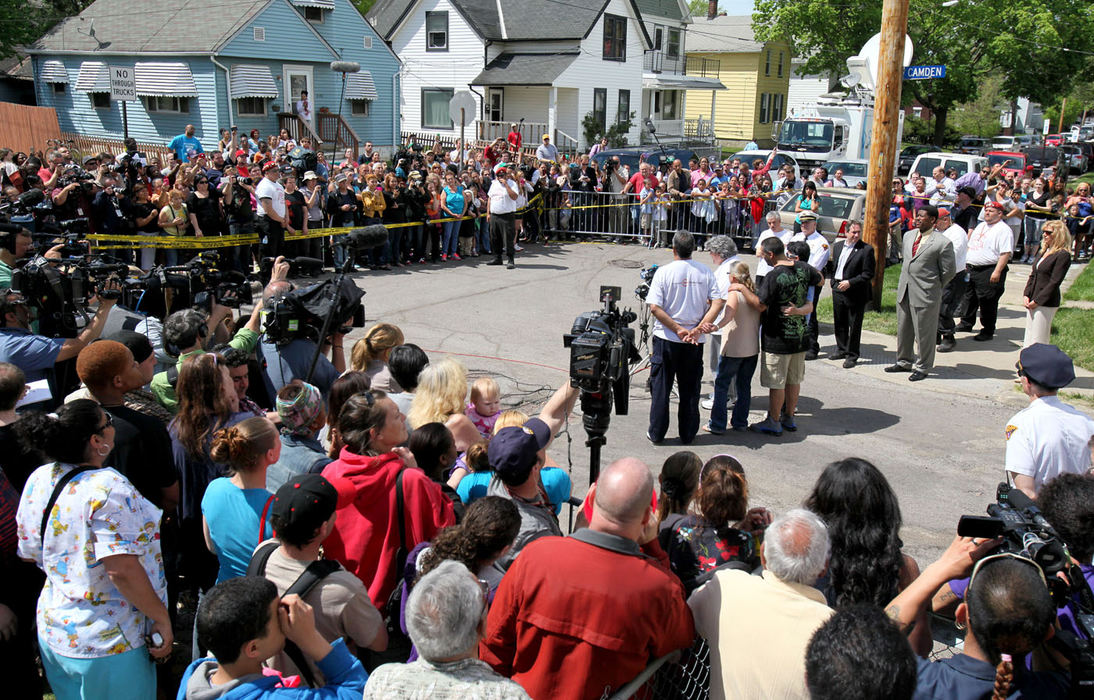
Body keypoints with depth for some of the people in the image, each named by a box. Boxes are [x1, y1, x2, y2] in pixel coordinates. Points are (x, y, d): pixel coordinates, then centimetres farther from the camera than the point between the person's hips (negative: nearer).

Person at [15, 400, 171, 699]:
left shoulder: (39, 480, -2)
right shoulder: (108, 488, -26)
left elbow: (30, 553, 8)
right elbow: (122, 570, -30)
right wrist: (162, 618, -20)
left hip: (53, 631, 8)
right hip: (109, 645, -8)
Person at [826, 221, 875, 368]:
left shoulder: (866, 249, -11)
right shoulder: (838, 246, 9)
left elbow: (868, 274, -14)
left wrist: (850, 282, -19)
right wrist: (828, 262, 0)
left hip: (856, 293, -6)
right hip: (838, 290, 6)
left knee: (854, 326, 2)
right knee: (839, 323, 17)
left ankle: (852, 356, 13)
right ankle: (842, 350, 33)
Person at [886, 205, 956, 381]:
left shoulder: (942, 243, -11)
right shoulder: (908, 236, 9)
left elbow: (949, 271, -5)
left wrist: (934, 287, 2)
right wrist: (906, 283, 16)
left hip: (926, 295, -7)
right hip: (904, 292, 7)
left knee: (924, 333, 4)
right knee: (903, 329, 17)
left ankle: (922, 367, 17)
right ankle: (904, 361, 33)